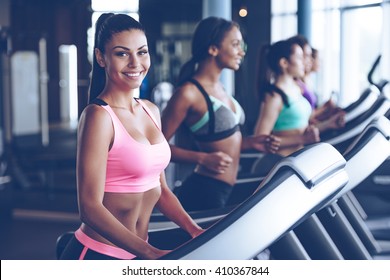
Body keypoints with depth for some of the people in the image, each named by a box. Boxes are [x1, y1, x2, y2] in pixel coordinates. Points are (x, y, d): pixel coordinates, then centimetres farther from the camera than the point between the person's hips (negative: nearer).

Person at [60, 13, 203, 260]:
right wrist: (151, 254, -29)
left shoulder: (151, 111, 6)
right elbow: (90, 207, -21)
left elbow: (160, 189, 11)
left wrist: (195, 231, -3)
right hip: (98, 257, -7)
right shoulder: (99, 116, -16)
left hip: (139, 252, 7)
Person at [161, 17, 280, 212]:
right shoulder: (189, 93, -16)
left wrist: (249, 142, 8)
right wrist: (203, 159, -23)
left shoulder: (218, 87, 11)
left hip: (223, 191, 9)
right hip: (204, 192, -9)